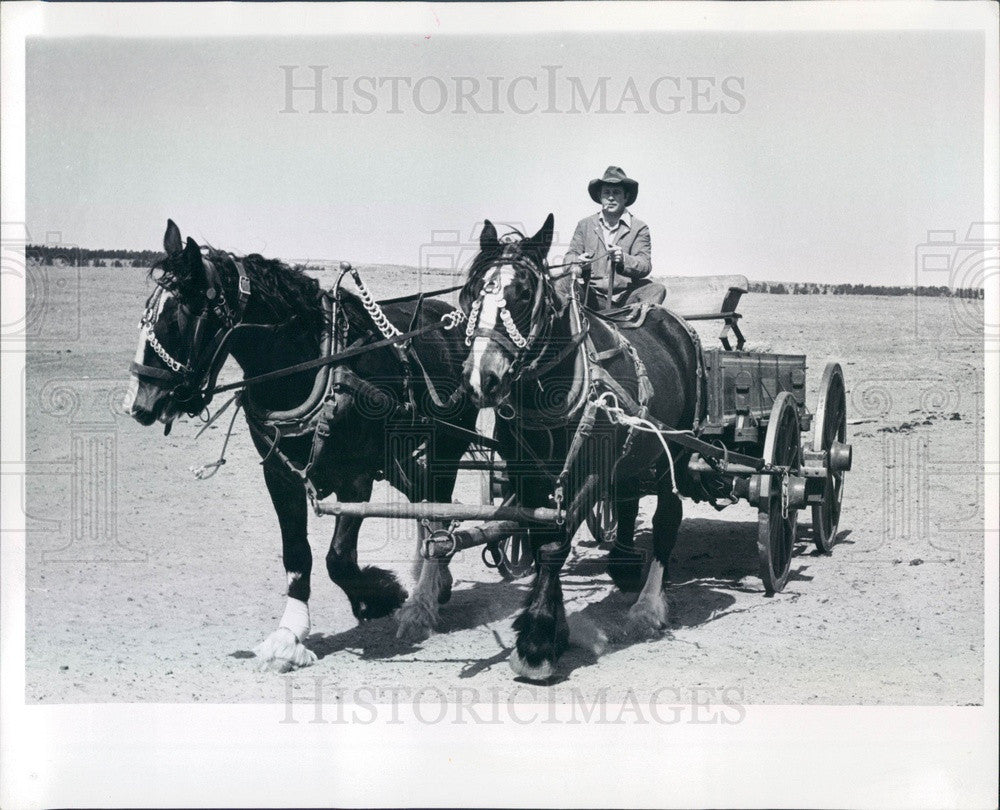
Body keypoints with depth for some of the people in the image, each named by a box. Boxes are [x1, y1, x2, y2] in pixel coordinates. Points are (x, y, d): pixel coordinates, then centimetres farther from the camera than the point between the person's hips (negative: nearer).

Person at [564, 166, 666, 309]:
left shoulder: (639, 228, 9)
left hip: (626, 297, 0)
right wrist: (578, 261, -16)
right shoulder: (585, 225, 16)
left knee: (657, 290, -28)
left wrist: (623, 259, -25)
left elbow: (645, 266, -2)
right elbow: (570, 256, 11)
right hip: (594, 296, 1)